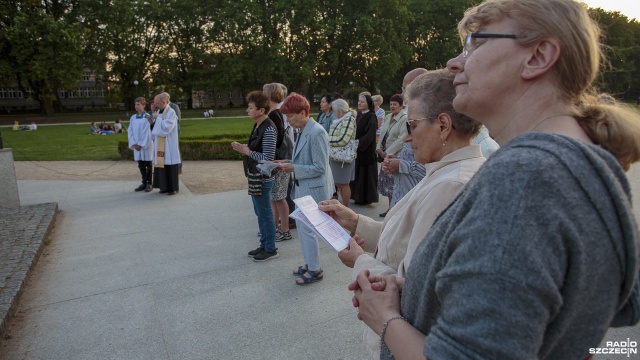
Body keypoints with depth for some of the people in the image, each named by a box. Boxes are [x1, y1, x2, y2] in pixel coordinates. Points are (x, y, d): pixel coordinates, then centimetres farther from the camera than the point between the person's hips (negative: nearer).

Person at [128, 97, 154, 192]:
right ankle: (144, 182, 19)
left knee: (148, 165, 2)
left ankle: (149, 183, 9)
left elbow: (147, 133, -11)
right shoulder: (132, 118, 8)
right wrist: (134, 144, -5)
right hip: (137, 145, 5)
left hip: (146, 145, -5)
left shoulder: (147, 117, -8)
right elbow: (130, 132, 7)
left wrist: (141, 144, -13)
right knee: (141, 165, 10)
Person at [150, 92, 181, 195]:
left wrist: (157, 118, -12)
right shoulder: (158, 112, 12)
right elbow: (156, 128, 14)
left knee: (170, 166, -3)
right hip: (160, 145, 7)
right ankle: (165, 186, 17)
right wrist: (151, 123, -4)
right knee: (161, 164, 8)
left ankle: (174, 188, 6)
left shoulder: (171, 112, -10)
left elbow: (167, 127, -19)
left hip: (169, 145, -7)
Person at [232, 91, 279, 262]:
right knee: (260, 213, 18)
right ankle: (264, 245, 32)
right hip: (255, 176, 10)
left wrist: (247, 151, -16)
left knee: (265, 214, 3)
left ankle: (271, 249, 18)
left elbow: (268, 158, -23)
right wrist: (244, 148, 2)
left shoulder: (268, 130, -20)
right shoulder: (258, 126, 9)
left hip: (262, 179, -9)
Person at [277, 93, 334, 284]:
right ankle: (309, 263, 34)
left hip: (313, 189, -9)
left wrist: (294, 168, -20)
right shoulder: (303, 131, 7)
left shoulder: (316, 133, -20)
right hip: (303, 188, 9)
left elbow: (320, 167, -21)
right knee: (302, 227, 17)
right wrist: (289, 162, 2)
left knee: (306, 229, 0)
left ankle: (315, 270, 18)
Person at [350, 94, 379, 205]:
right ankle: (358, 196, 22)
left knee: (365, 173, 0)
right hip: (357, 148, 7)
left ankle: (366, 198, 11)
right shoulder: (359, 115, 10)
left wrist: (358, 143, -21)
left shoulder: (371, 117, -12)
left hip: (366, 150, -7)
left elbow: (369, 135, -19)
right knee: (357, 172, 12)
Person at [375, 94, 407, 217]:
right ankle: (390, 207, 23)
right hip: (385, 155, 8)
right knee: (386, 181, 12)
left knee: (393, 183, -6)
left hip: (395, 156, -8)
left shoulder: (404, 119, -10)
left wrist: (388, 153, -15)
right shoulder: (388, 117, 13)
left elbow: (401, 139, -16)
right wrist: (379, 148, 1)